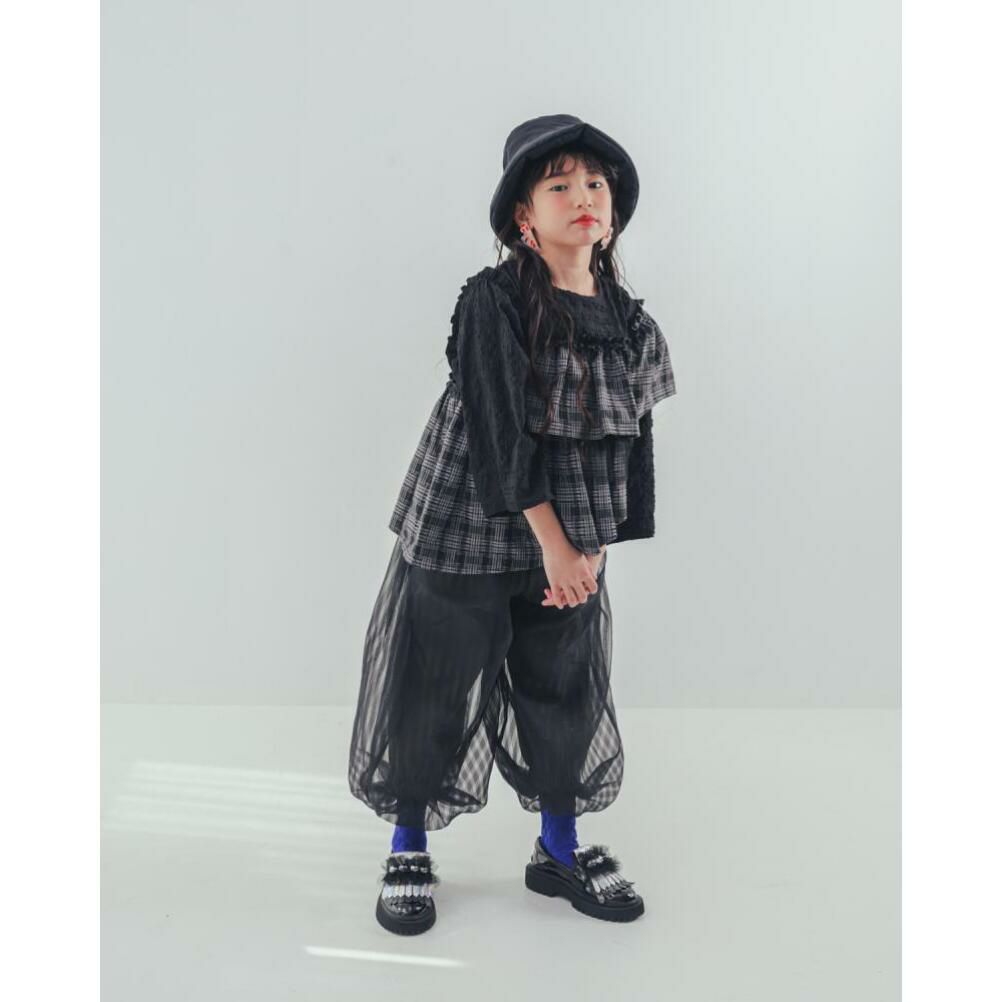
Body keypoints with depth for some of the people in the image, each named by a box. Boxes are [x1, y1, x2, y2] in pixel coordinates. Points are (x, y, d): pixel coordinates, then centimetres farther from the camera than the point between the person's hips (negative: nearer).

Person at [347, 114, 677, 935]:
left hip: (570, 541, 5)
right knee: (436, 688, 5)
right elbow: (498, 429, -17)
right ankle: (409, 852, 25)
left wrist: (592, 545, -2)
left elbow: (629, 434, 5)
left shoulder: (625, 317, 5)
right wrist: (551, 542, -18)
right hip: (468, 528, -5)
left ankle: (560, 850, 31)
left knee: (568, 688, 12)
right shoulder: (493, 300, -11)